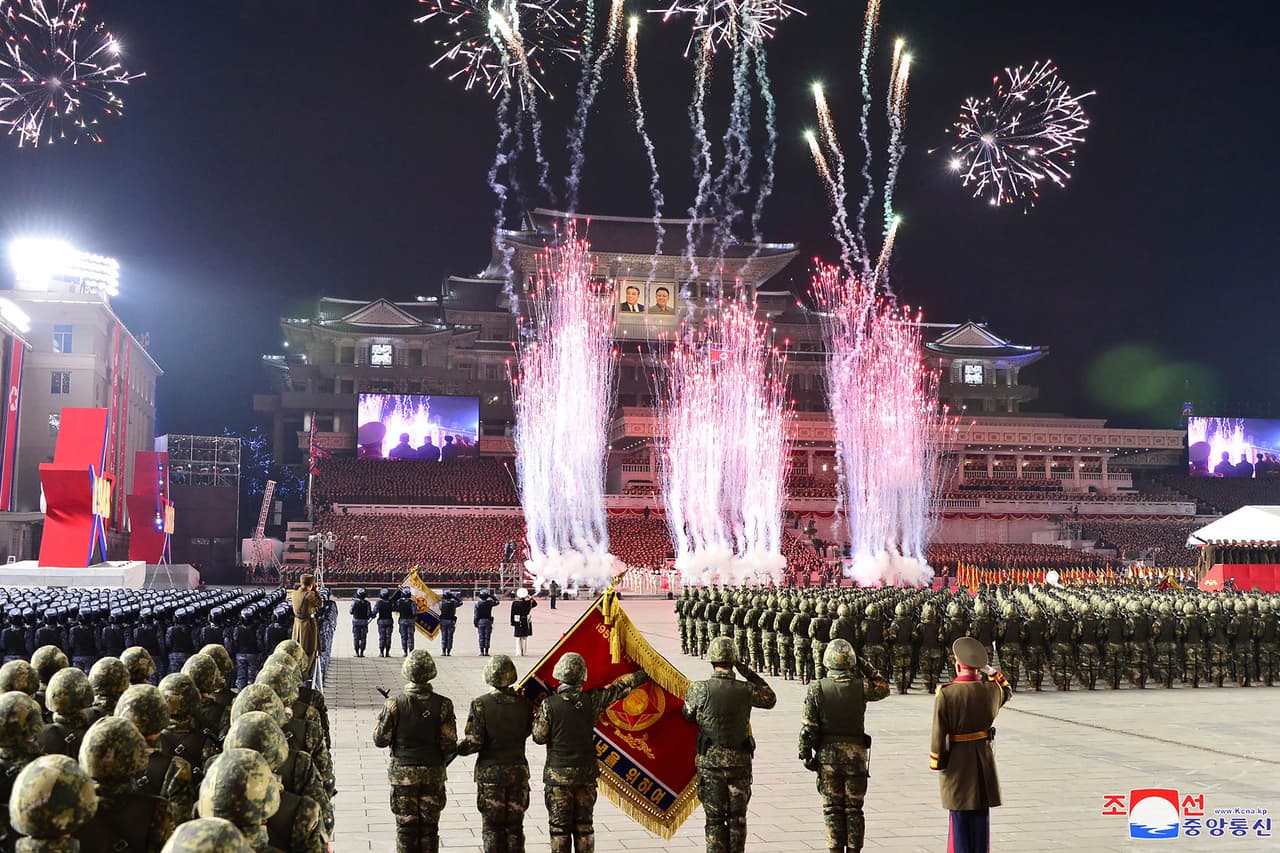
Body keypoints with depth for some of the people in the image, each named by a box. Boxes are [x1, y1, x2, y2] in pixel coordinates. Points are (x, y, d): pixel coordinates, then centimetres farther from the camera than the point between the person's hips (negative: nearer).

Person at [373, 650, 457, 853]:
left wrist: (382, 719, 11)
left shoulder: (395, 705, -12)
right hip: (433, 774, 1)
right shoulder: (443, 705, -9)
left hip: (402, 773, -1)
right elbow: (450, 745, -8)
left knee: (405, 826, 8)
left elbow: (380, 740, -7)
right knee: (429, 826, 11)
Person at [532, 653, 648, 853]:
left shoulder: (548, 705, -12)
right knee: (584, 827, 12)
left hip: (558, 775, -2)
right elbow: (621, 687, 7)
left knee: (559, 828, 5)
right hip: (586, 775, 3)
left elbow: (539, 737, -6)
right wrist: (646, 673, 19)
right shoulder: (592, 700, -4)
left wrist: (536, 717, 11)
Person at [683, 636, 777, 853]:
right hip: (740, 762, 1)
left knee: (715, 819, 6)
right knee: (737, 818, 12)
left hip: (710, 762, -1)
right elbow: (771, 699, 15)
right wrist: (749, 674, 12)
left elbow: (687, 715, 6)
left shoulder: (700, 689, -10)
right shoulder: (746, 690, -5)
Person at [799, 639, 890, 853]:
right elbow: (883, 688, 15)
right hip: (856, 754, 0)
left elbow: (808, 727, -7)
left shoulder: (817, 690, -8)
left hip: (827, 755, 0)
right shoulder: (860, 687, -7)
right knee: (854, 808, 9)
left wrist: (805, 754, 1)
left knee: (832, 808, 7)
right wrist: (866, 668, 15)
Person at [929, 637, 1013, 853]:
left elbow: (939, 734, -14)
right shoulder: (991, 690, -6)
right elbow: (1007, 692, 21)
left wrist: (937, 763, -3)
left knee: (960, 817, 6)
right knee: (981, 816, 11)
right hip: (984, 760, 3)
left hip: (956, 761, -3)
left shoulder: (946, 693, -16)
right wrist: (990, 670, 14)